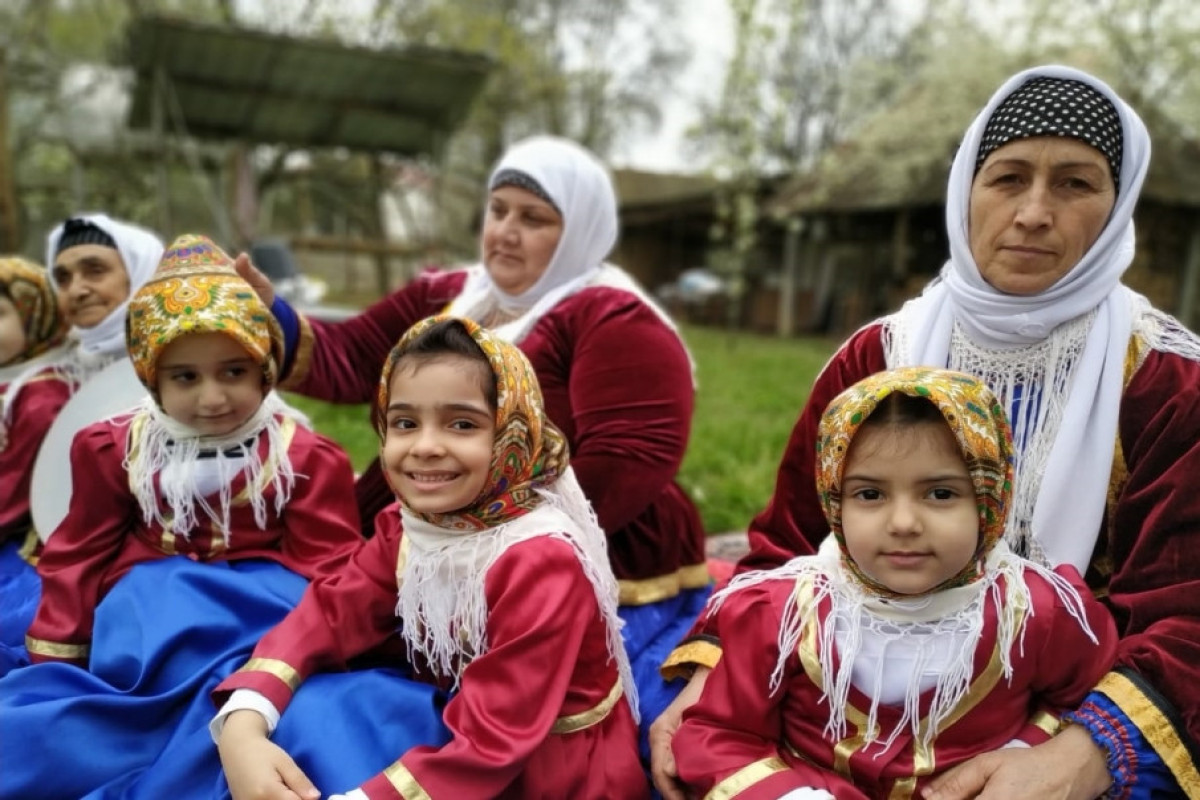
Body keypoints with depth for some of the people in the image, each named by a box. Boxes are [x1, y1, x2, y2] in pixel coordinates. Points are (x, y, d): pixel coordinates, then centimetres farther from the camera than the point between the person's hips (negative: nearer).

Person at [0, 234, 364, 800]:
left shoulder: (304, 456, -1)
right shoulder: (113, 448, 7)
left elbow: (329, 571, -1)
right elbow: (79, 558, 14)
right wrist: (52, 665, 12)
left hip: (262, 598, -2)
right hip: (151, 596, 3)